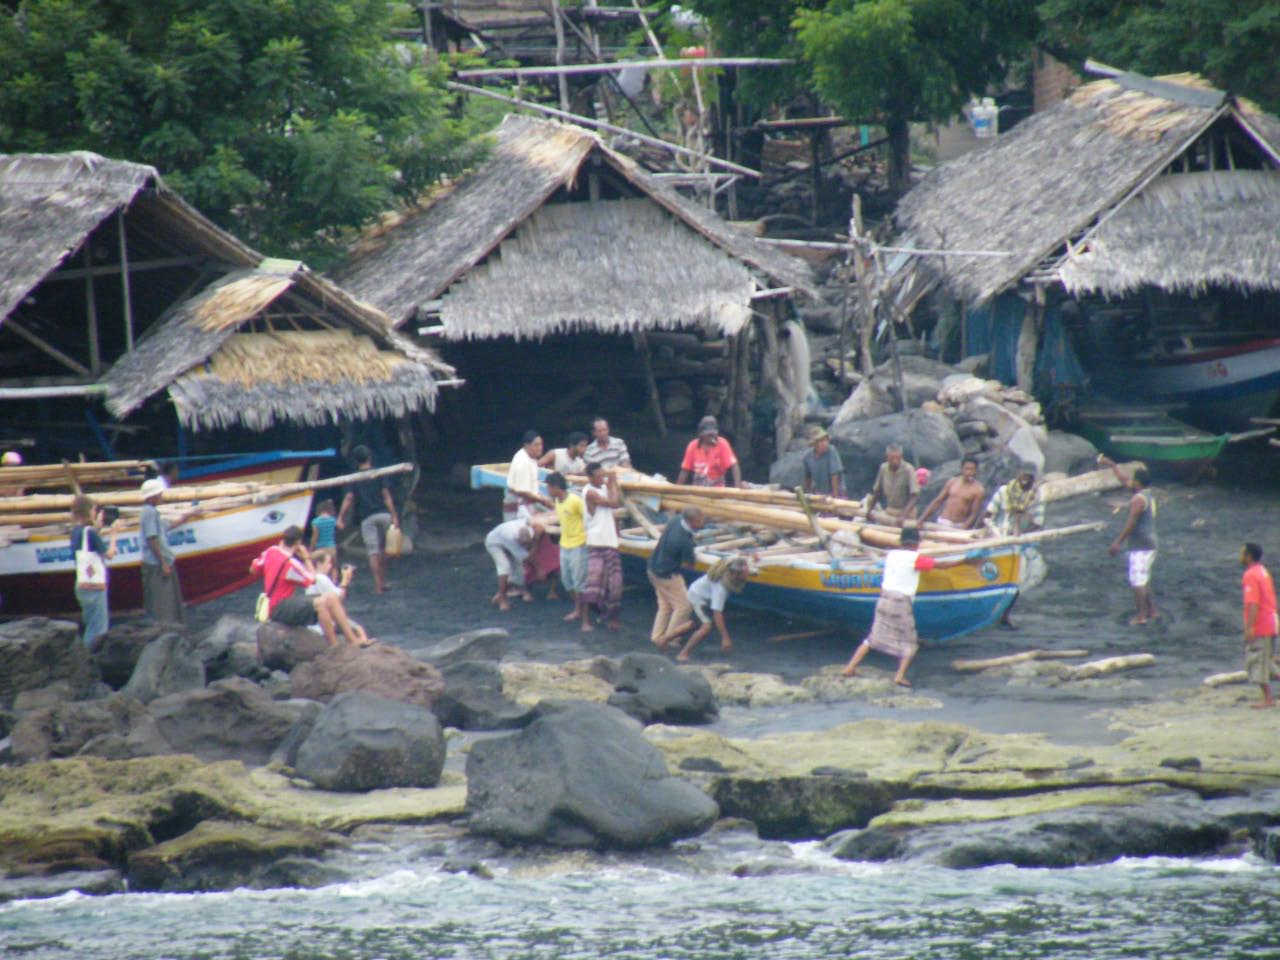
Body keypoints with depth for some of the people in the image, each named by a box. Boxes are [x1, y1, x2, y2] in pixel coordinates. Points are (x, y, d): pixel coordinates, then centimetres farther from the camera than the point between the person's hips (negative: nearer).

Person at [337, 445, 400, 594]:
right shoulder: (379, 475, 4)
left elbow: (348, 499, -6)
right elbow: (386, 496, -2)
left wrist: (341, 518, -7)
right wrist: (394, 516, -3)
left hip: (367, 518, -1)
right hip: (383, 514, 1)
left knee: (373, 552, -2)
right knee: (382, 549, 17)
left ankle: (378, 586, -10)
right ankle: (383, 582, 18)